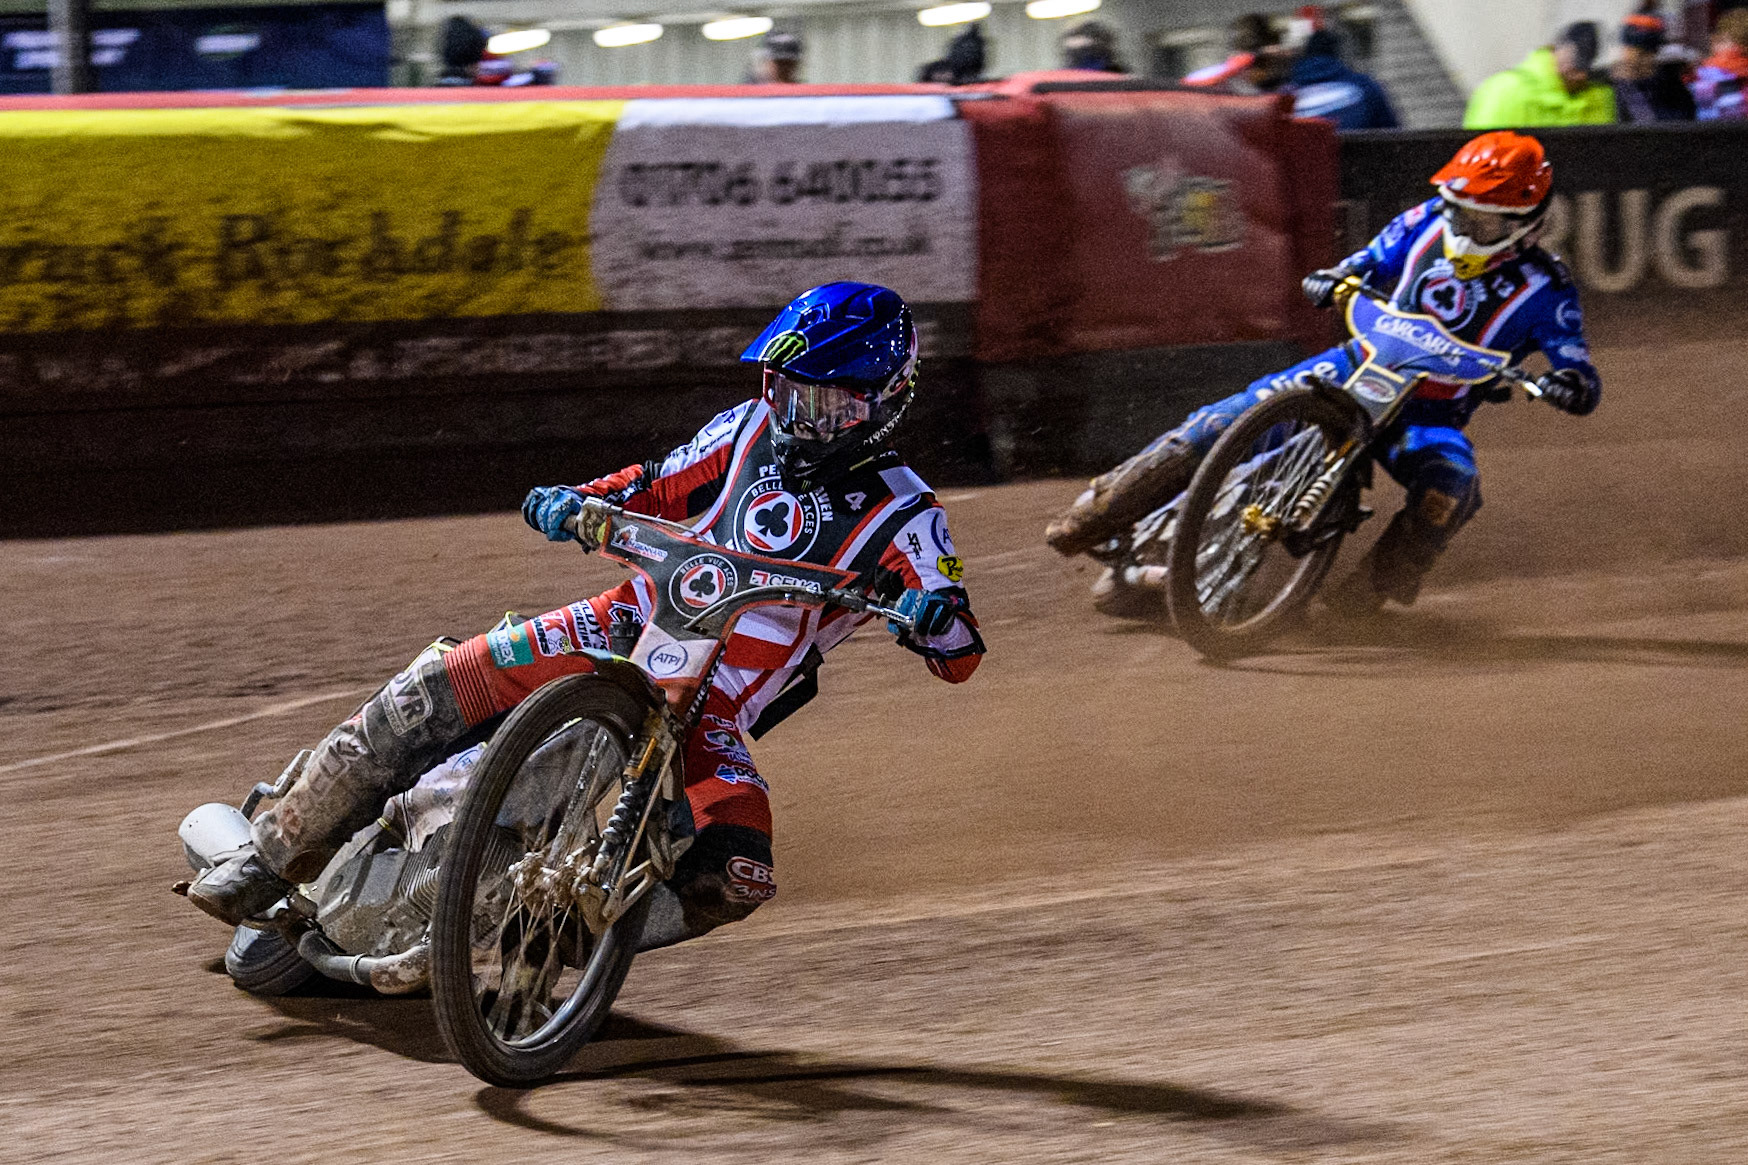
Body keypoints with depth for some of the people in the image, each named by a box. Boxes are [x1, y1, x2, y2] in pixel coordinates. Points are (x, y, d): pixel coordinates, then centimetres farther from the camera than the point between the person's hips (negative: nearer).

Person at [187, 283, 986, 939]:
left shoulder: (900, 518, -6)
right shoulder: (754, 429, 7)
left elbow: (959, 659, -11)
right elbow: (660, 488, 16)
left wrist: (935, 616, -36)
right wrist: (574, 502, -5)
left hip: (713, 702, -3)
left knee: (736, 868, -32)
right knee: (432, 690, -13)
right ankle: (276, 856, -1)